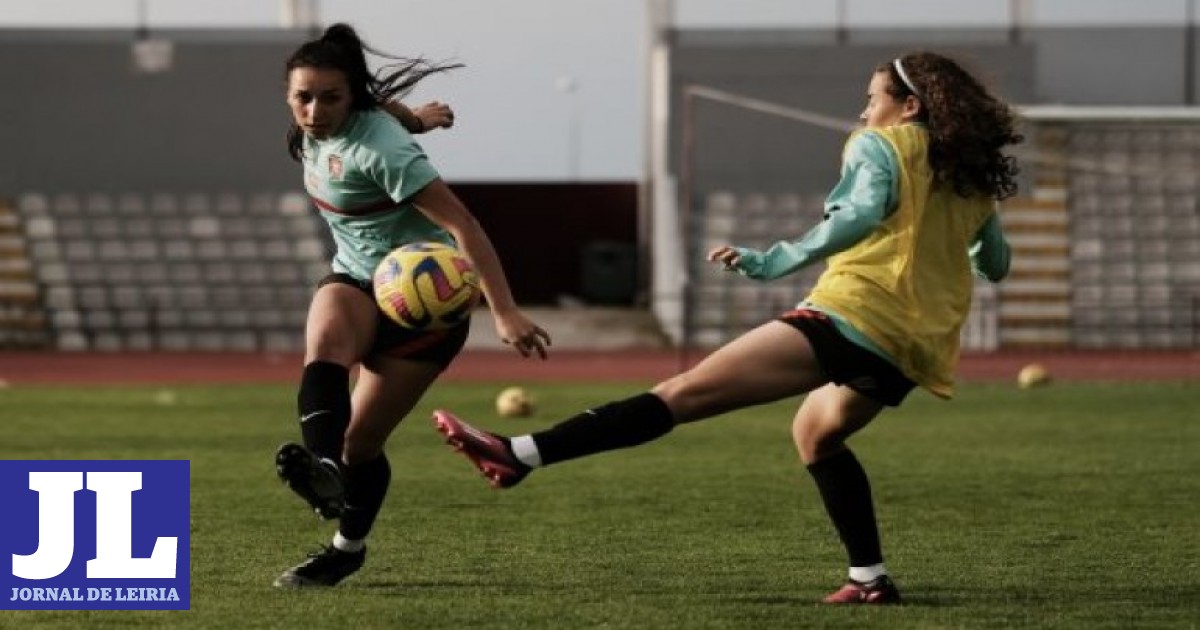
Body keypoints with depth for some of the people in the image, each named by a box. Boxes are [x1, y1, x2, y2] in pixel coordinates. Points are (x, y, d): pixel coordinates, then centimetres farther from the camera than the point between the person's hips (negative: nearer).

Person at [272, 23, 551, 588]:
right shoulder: (313, 129, -6)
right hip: (357, 280, 6)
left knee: (360, 441, -6)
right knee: (325, 338, -30)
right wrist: (413, 118, 36)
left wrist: (505, 313, -37)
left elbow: (462, 224, -31)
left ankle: (348, 549, 17)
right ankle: (323, 464, -48)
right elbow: (377, 104, 18)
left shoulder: (378, 148, -28)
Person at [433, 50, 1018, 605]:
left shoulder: (879, 145, 5)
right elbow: (996, 263, 31)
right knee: (816, 431, 35)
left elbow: (860, 212, -14)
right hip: (914, 348, 7)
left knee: (685, 392, -16)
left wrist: (773, 262, -15)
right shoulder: (971, 174, 23)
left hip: (855, 314, -7)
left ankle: (520, 454, -24)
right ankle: (870, 577, 25)